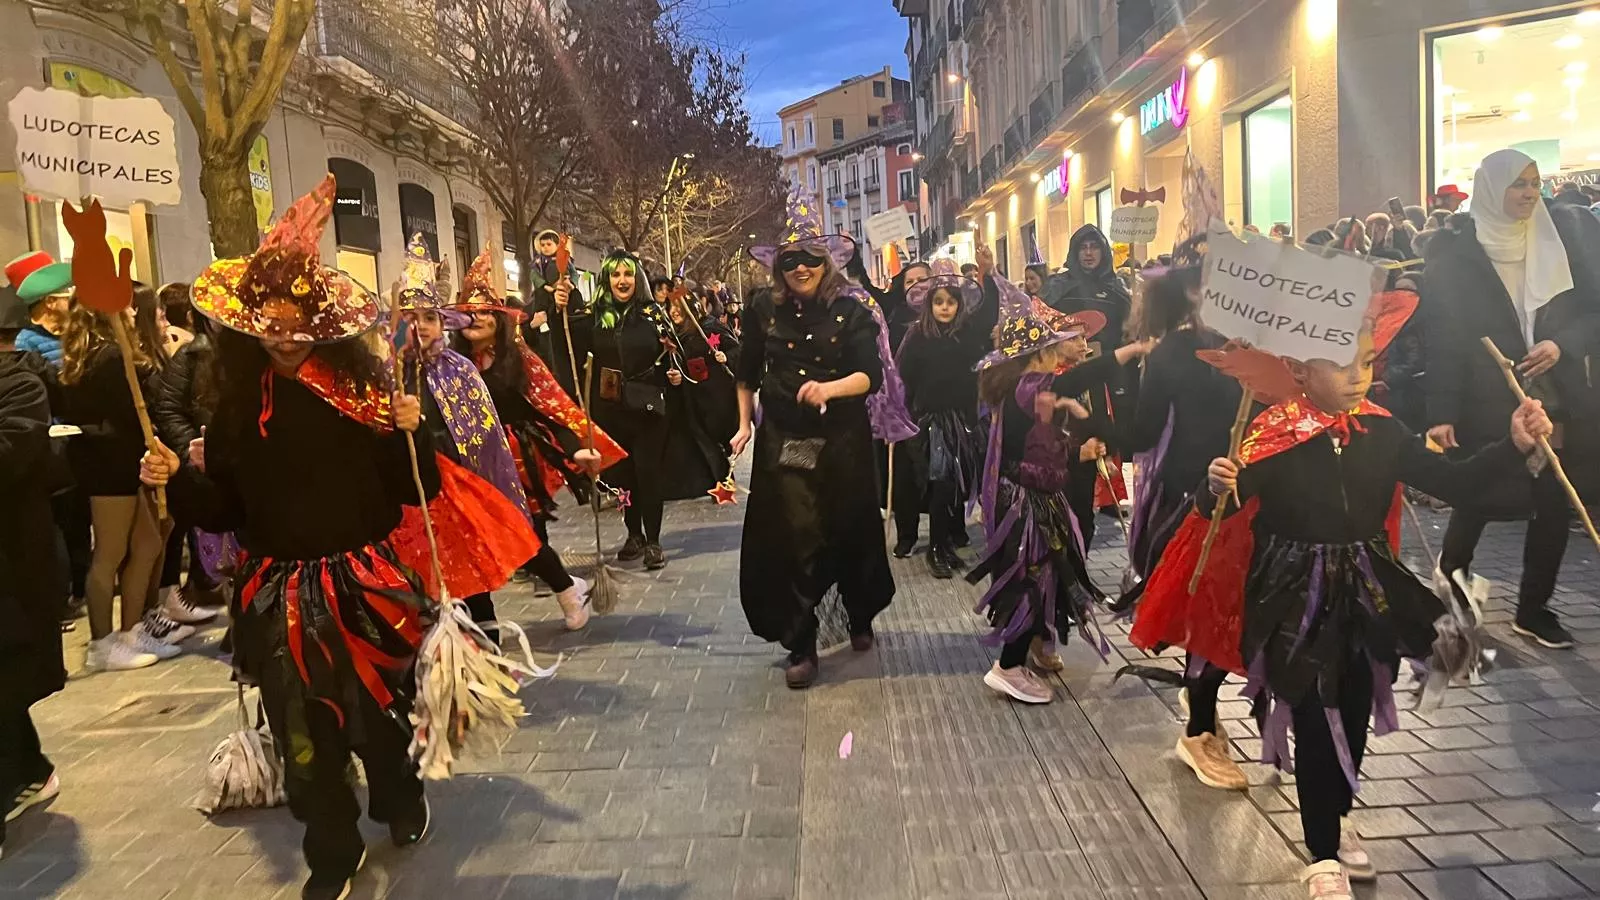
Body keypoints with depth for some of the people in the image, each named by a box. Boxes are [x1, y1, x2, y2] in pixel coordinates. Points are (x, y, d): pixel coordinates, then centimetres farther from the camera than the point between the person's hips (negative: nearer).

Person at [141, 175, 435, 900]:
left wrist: (412, 434, -25)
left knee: (377, 708, 12)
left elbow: (416, 492, -8)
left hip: (363, 582, -2)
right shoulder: (239, 404, 3)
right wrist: (177, 479, -13)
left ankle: (401, 805, 41)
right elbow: (224, 509, 4)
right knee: (303, 728, 8)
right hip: (280, 593, 2)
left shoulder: (362, 389, -6)